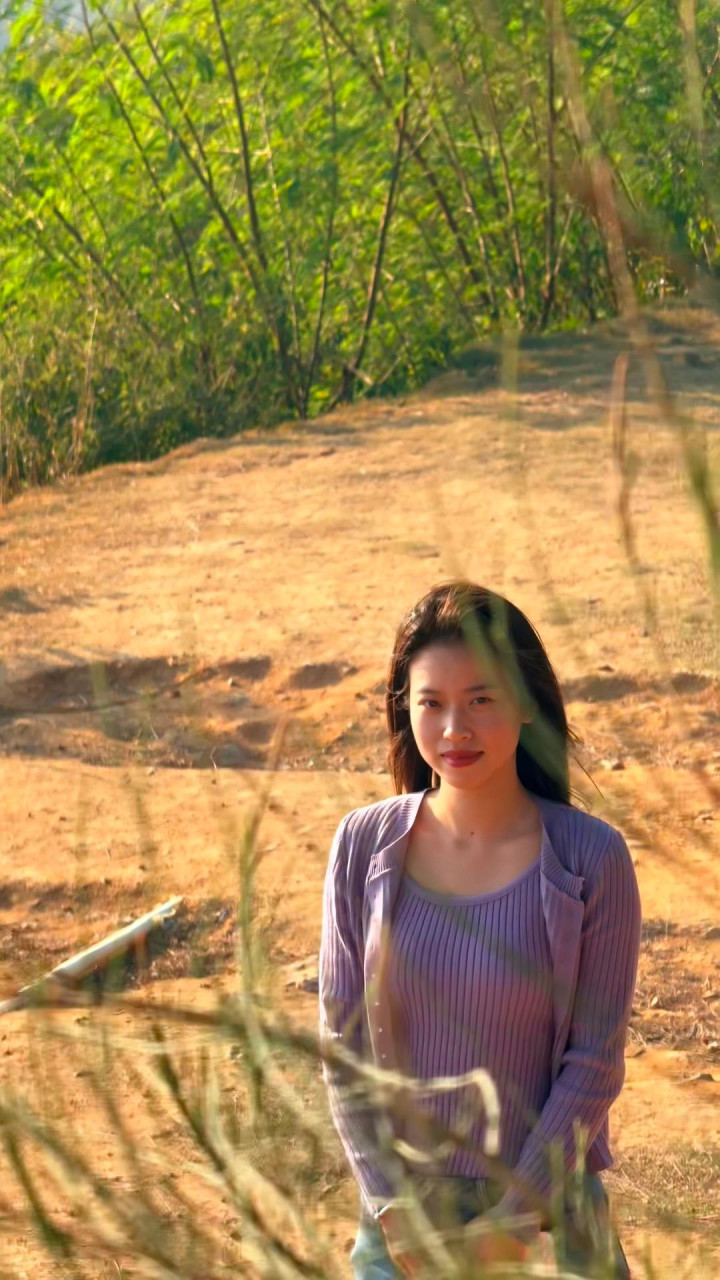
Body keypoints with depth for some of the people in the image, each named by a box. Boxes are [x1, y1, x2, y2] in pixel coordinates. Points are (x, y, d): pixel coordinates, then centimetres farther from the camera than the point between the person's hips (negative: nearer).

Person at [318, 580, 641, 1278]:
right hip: (400, 1203, 2)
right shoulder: (365, 844, -5)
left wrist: (514, 1218, -11)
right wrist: (394, 1204, -7)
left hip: (547, 1208, -1)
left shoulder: (591, 858, -11)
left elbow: (595, 1059, -8)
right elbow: (343, 1043, -1)